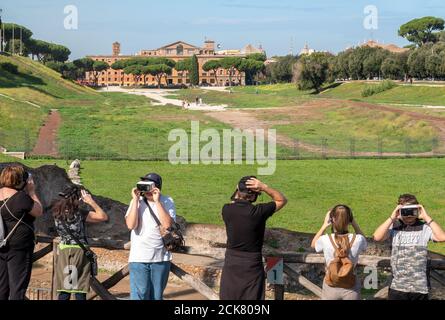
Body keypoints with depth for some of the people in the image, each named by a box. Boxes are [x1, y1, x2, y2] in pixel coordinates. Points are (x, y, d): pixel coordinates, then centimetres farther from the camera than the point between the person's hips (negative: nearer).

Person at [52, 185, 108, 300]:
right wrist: (91, 202, -9)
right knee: (80, 292, 3)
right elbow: (104, 217, -14)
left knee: (64, 292, 8)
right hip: (79, 252, -5)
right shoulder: (80, 213, -17)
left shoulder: (58, 212, -2)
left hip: (63, 251, 5)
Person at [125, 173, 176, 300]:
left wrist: (157, 201, -17)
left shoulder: (167, 202, -1)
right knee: (139, 296, -8)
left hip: (161, 257, 1)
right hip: (139, 257, -1)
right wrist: (136, 200, -14)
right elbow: (131, 225, -13)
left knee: (157, 296, 12)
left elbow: (167, 224, -15)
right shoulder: (137, 201, 0)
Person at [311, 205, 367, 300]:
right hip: (351, 289, 0)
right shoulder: (357, 239, -16)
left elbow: (313, 244, 8)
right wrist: (354, 224, 2)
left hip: (331, 288, 0)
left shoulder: (325, 240, -18)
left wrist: (325, 225, 4)